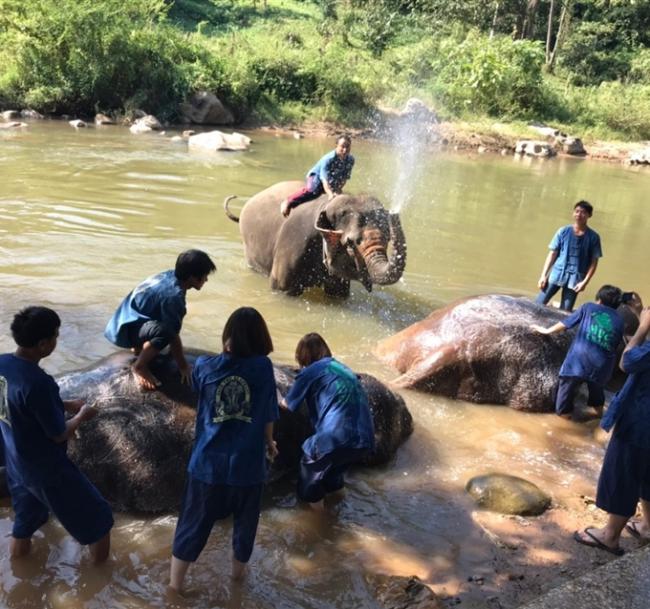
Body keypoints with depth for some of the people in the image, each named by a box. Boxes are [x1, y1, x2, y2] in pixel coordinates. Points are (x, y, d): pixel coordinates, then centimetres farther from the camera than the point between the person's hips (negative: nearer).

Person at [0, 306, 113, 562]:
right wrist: (82, 415, -3)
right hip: (46, 467, -8)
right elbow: (58, 434, -21)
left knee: (26, 516, 29)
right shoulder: (38, 383, -33)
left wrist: (65, 404, 9)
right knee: (96, 517, 12)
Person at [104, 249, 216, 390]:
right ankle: (139, 367, -14)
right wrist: (183, 366, -10)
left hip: (126, 319, 10)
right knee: (164, 331, -35)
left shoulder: (170, 275, -1)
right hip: (125, 328, -10)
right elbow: (174, 335, -22)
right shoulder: (173, 295, -28)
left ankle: (140, 346, 23)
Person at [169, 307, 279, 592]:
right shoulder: (263, 367, -10)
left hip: (208, 463, 1)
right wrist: (269, 442, 17)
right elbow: (268, 416, -1)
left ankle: (174, 587, 30)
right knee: (245, 522, 24)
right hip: (247, 464, 0)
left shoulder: (206, 365, -6)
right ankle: (238, 571, 46)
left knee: (192, 526, 16)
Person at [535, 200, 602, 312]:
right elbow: (552, 254, 3)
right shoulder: (563, 231, 1)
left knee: (564, 312, 3)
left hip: (575, 279, -1)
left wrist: (585, 281, -9)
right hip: (556, 274, 1)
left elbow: (594, 262, 0)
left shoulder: (593, 237, -1)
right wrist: (543, 275, -2)